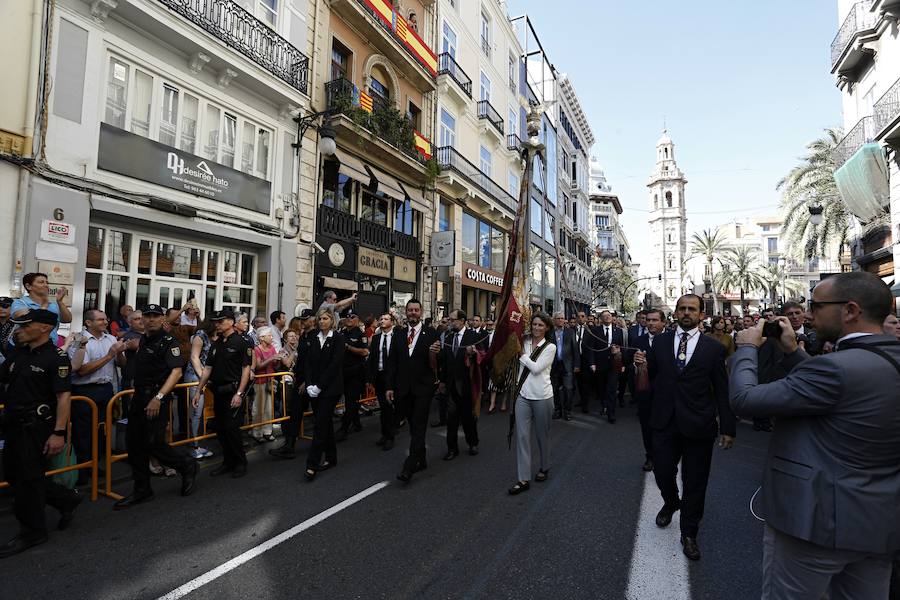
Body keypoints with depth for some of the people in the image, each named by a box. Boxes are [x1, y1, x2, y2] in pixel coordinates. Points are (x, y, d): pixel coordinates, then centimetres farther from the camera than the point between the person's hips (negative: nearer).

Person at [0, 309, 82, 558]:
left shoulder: (56, 358, -17)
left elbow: (64, 396, -21)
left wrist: (59, 433, -25)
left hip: (37, 427, -8)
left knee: (28, 479, 2)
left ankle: (31, 532, 20)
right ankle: (67, 499, 30)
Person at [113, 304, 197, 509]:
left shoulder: (169, 342, -11)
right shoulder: (142, 341, 15)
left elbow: (176, 371, -22)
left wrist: (158, 397, -27)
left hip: (156, 399, -8)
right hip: (139, 398, 8)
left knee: (154, 444, -8)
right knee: (135, 444, 10)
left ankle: (187, 465, 17)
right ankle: (141, 491, 23)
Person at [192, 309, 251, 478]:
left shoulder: (241, 342, -8)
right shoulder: (216, 344, 13)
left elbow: (246, 369, -12)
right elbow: (208, 368, 16)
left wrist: (239, 393, -18)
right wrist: (198, 391, 12)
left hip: (233, 391, -7)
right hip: (218, 392, 7)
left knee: (231, 428, -6)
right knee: (220, 429, 11)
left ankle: (240, 463, 11)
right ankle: (228, 462, 25)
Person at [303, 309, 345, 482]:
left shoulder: (338, 338, -6)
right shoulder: (314, 339, 11)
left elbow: (335, 364, -13)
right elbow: (307, 363, 7)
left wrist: (319, 386, -14)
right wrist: (309, 385, -6)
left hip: (330, 388, -6)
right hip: (315, 389, 6)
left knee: (321, 424, -7)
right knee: (325, 423, 13)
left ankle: (312, 465, -3)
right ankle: (331, 458, 25)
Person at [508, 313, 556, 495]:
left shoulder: (550, 347, -4)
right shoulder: (525, 342, 6)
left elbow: (536, 368, -14)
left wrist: (522, 355, -8)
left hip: (542, 396, -3)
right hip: (523, 394, 3)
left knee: (542, 435, 13)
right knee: (521, 435, 0)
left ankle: (544, 468, 37)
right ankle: (523, 479, 8)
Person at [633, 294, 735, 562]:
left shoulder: (714, 348, -2)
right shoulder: (660, 342, 4)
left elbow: (722, 391, 0)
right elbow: (651, 378, 6)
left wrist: (727, 427, 0)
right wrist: (643, 364, -15)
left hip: (698, 426, -1)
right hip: (665, 422, 1)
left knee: (695, 483, 10)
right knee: (662, 473, 9)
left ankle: (689, 534, 31)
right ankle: (671, 503, 44)